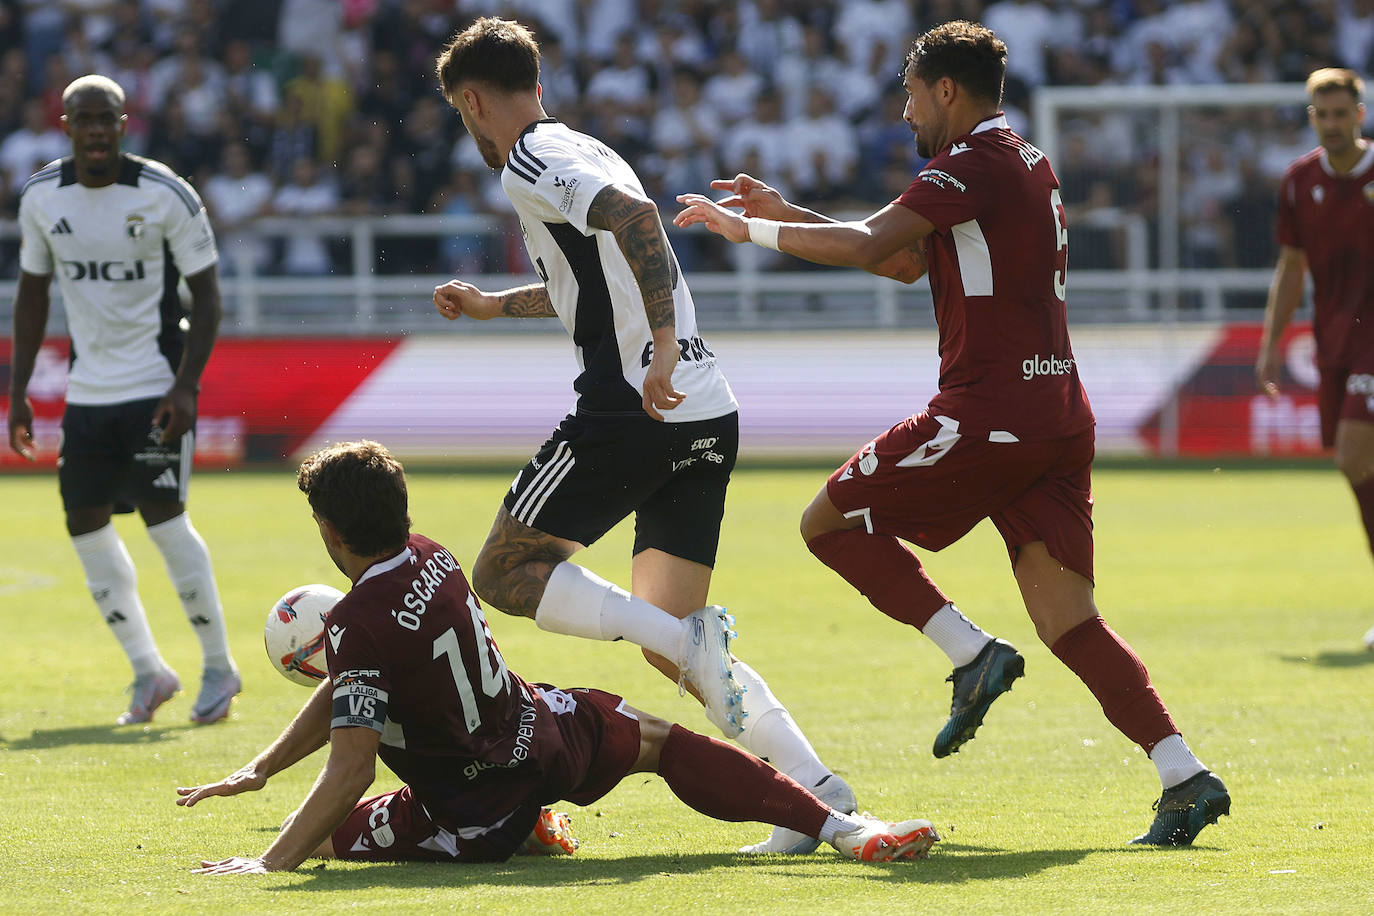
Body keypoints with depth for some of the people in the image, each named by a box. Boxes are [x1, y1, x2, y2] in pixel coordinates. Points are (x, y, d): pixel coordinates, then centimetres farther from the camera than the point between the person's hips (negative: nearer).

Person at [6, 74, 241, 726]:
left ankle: (219, 666, 2)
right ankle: (148, 672, 13)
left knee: (162, 515, -13)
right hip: (87, 391, 5)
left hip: (155, 385, -5)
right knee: (85, 524, 0)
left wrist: (185, 386, -18)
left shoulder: (166, 195, -11)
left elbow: (207, 296, -8)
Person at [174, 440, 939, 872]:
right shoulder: (431, 558, -5)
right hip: (551, 741, 6)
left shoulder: (360, 627, -27)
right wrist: (260, 769, 8)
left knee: (310, 836, 9)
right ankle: (841, 826, 14)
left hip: (477, 822, -5)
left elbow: (351, 769, -32)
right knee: (659, 740, 27)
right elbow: (345, 694, 6)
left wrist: (269, 864, -32)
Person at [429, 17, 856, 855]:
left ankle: (691, 637, -17)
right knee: (667, 642, 10)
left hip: (634, 406, -9)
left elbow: (636, 216, -25)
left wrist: (663, 348, -28)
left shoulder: (531, 164, -5)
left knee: (506, 573, 3)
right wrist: (493, 305, 51)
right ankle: (818, 787, -5)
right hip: (709, 416, 9)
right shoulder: (583, 151, 24)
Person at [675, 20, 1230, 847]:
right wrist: (786, 213, 24)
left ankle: (971, 652, -8)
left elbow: (865, 246, -18)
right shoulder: (1026, 164, 22)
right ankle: (1185, 776, -10)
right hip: (1059, 415, 9)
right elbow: (907, 262, 29)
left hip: (990, 408, -9)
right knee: (1069, 623, 3)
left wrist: (749, 229, -6)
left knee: (831, 521, 4)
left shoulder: (977, 160, -8)